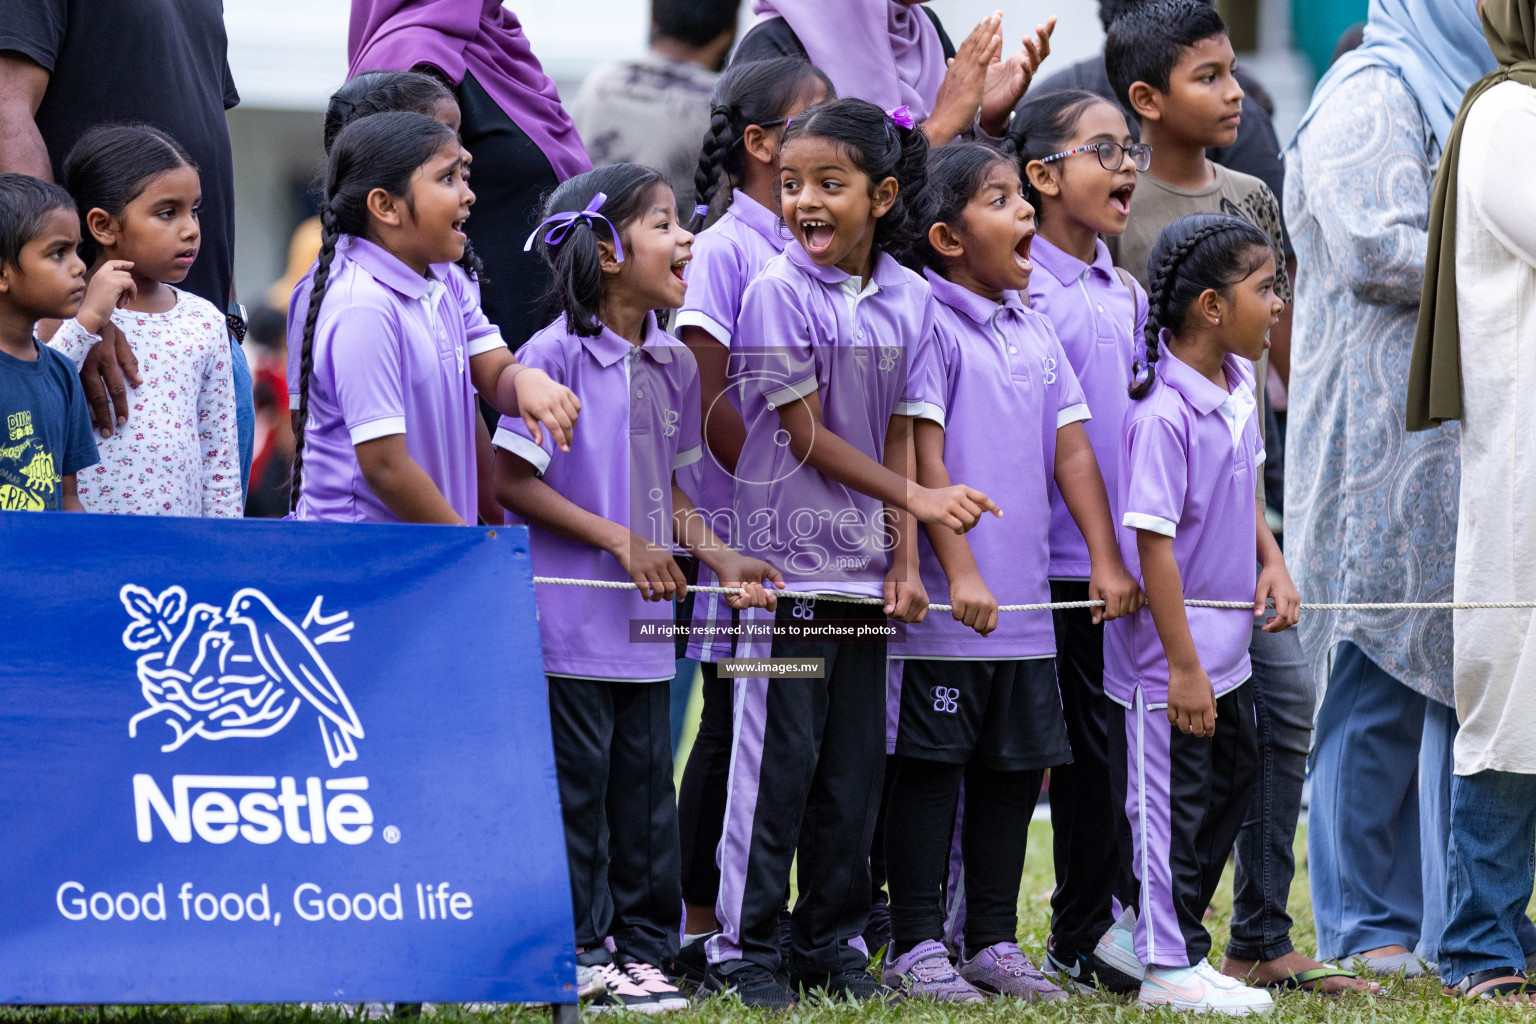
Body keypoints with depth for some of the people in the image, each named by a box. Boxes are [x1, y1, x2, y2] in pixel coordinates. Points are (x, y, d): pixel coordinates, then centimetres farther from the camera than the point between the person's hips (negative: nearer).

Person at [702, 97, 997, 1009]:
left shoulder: (910, 299, 6)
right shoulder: (780, 292, -8)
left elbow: (899, 433, 9)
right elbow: (807, 436, -8)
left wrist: (905, 558, 2)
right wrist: (915, 497, -9)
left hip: (866, 566, 5)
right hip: (787, 559, -5)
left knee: (856, 763, 8)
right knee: (778, 758, -3)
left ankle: (835, 944, 17)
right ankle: (746, 948, 4)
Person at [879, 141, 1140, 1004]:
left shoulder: (1037, 332, 12)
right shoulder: (930, 326, -9)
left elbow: (1072, 449, 11)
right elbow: (923, 461, -13)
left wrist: (1108, 560, 3)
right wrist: (959, 575, -18)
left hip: (1025, 606, 7)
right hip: (946, 606, -7)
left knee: (1016, 769, 11)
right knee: (932, 769, 0)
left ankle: (993, 942, 20)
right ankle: (917, 946, 6)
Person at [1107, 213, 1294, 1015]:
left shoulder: (1238, 384, 3)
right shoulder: (1163, 414, -24)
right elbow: (1153, 544, -24)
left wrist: (1270, 559, 3)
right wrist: (1183, 667, -23)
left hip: (1226, 646, 9)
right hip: (1172, 654, -9)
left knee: (1234, 779, 18)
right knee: (1173, 802, 2)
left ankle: (1172, 932, 32)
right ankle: (1168, 966, 13)